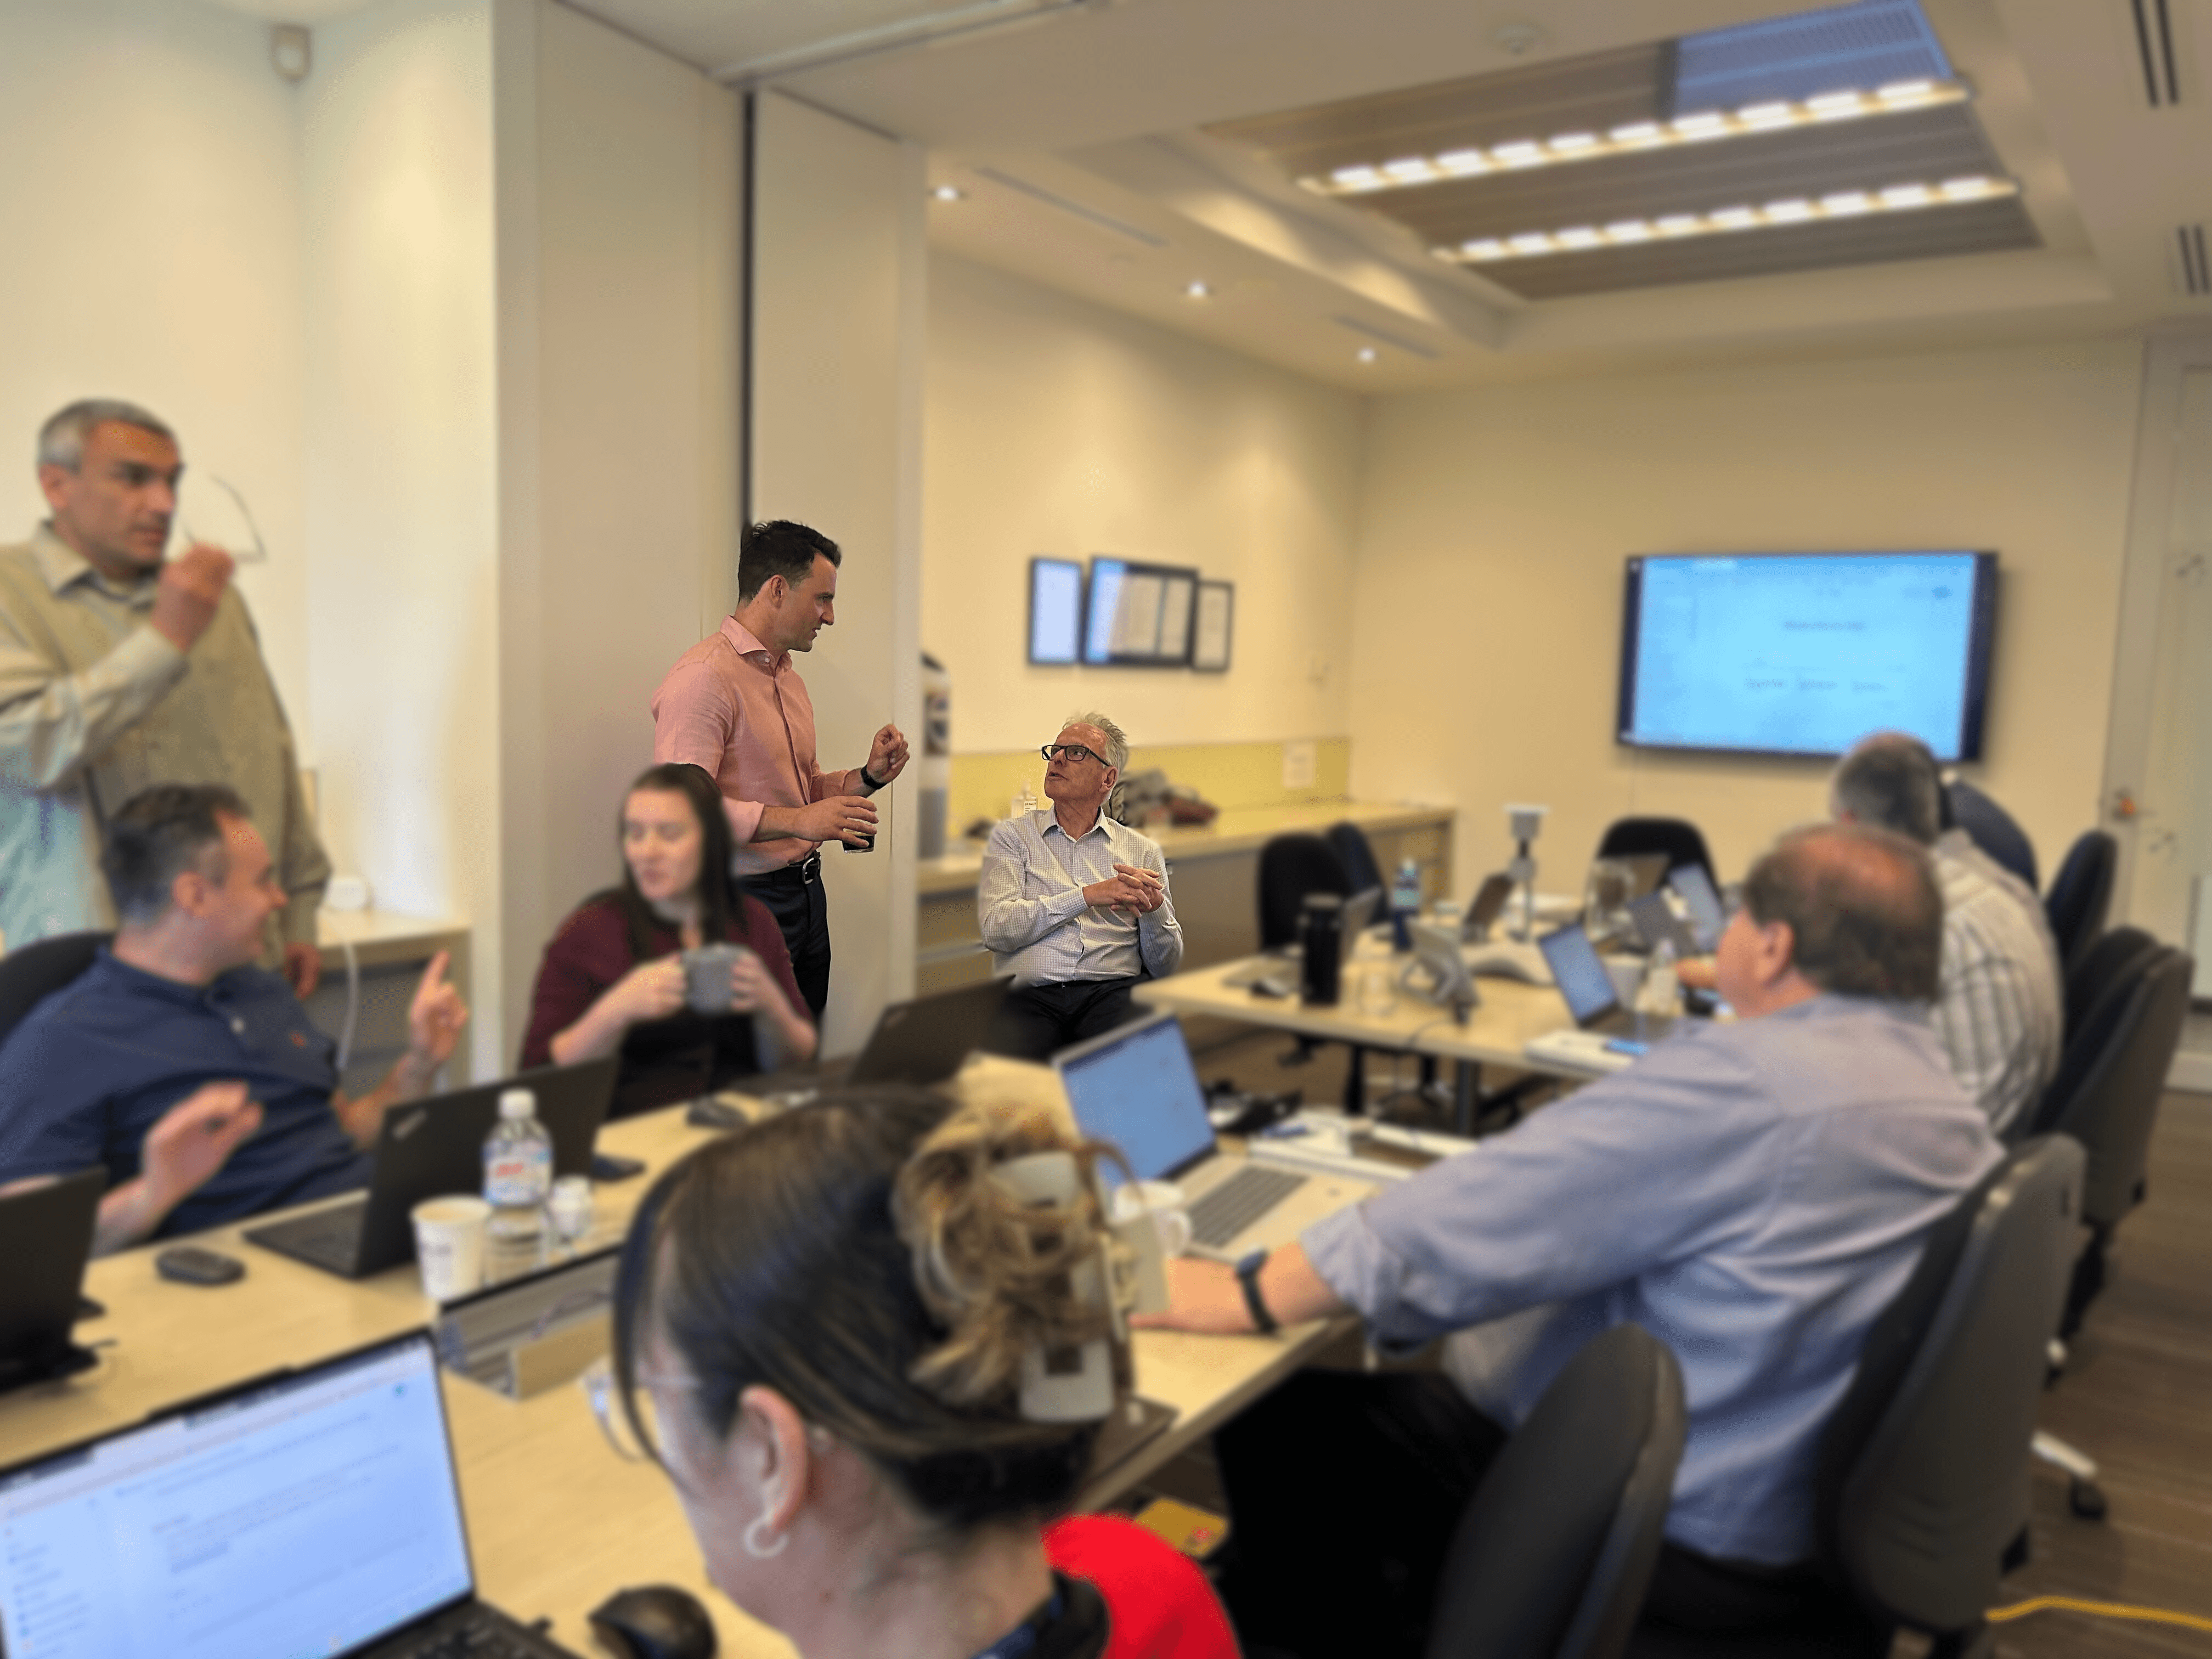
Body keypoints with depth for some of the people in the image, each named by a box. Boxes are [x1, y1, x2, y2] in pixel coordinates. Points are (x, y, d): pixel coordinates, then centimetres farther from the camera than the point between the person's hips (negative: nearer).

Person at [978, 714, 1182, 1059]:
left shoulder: (1142, 850, 17)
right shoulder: (1011, 836, 14)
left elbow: (1165, 966, 13)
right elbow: (995, 929, -3)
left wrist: (1154, 910, -9)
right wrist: (1087, 897, -10)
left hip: (1112, 992, 1)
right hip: (1029, 996, -1)